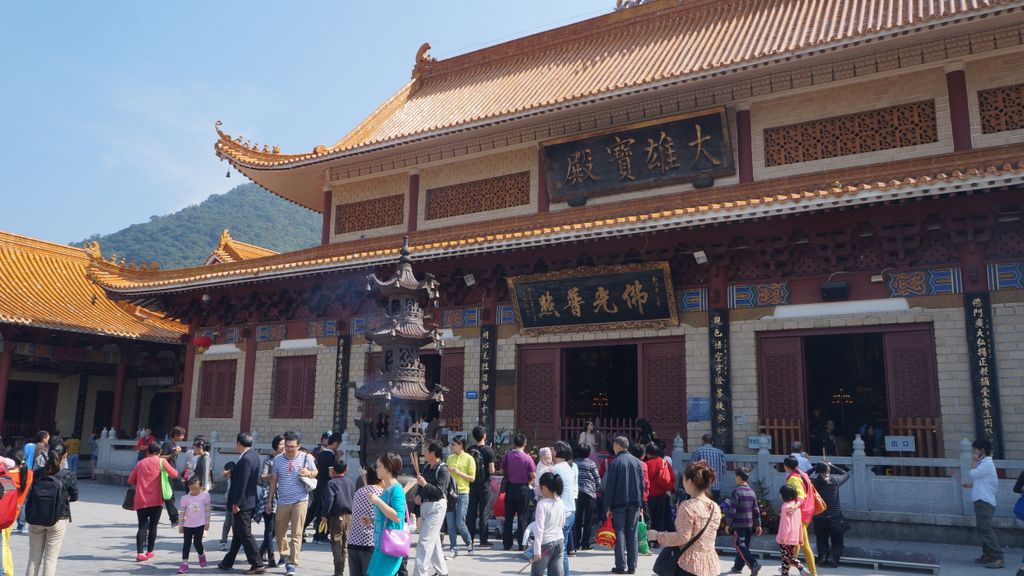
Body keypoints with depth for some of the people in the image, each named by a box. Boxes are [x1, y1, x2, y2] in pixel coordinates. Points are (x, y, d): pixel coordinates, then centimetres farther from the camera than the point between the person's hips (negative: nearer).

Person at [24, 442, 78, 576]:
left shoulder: (37, 473, -4)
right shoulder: (68, 475, -11)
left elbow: (30, 494, 4)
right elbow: (74, 496, -1)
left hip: (35, 520, 3)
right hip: (58, 520, -3)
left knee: (34, 558, 14)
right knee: (50, 559, 5)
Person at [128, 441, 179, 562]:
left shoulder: (140, 463, 9)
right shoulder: (161, 461, 0)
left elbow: (131, 480, 13)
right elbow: (174, 474, 1)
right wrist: (169, 470, 22)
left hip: (141, 500, 2)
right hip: (156, 500, -2)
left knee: (142, 527, 2)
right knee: (153, 526, 9)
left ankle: (139, 553, -9)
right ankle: (149, 552, 15)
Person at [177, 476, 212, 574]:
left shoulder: (205, 495, -6)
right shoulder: (185, 497, -1)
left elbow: (207, 509, -2)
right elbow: (182, 512, 4)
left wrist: (207, 522, -2)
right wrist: (180, 525, 4)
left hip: (199, 524, -2)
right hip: (187, 525, 2)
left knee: (197, 543, 0)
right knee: (186, 543, 3)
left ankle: (202, 555, 29)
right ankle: (184, 563, 8)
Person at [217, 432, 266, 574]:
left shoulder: (245, 459, -22)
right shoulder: (254, 454, 8)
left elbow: (242, 483, -23)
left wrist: (236, 503, -18)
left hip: (242, 503, -10)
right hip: (250, 501, 10)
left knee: (245, 534, -2)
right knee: (238, 533, 17)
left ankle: (257, 564, 3)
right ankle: (228, 562, 29)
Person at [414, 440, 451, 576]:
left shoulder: (443, 470, -13)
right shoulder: (426, 468, 12)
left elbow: (440, 492, -20)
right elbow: (421, 485, 21)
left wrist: (425, 484, -22)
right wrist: (418, 495, 2)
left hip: (436, 506, -9)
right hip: (425, 506, 9)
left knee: (424, 541, -13)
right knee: (434, 540, 16)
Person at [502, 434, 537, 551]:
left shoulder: (507, 455, -4)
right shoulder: (527, 458, -11)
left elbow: (502, 471, 3)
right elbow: (533, 475, -10)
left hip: (510, 487, 3)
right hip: (523, 488, -2)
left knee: (508, 516, 11)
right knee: (522, 517, 5)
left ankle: (507, 543, 16)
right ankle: (522, 544, 6)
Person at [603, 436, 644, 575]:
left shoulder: (614, 463, -9)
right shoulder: (637, 462, 5)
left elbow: (610, 486, -9)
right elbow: (642, 484, 7)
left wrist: (608, 506, -4)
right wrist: (640, 504, 12)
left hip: (619, 503, -4)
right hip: (634, 503, 4)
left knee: (619, 533, 2)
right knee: (632, 534, 8)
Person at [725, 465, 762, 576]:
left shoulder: (736, 491, -14)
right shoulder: (752, 492, 8)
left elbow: (732, 510, -15)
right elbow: (756, 510, 10)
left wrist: (727, 523, -8)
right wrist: (758, 525, 15)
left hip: (738, 524, -7)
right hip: (749, 525, 7)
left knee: (739, 546, -5)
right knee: (744, 545, 15)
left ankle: (754, 564, -19)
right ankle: (738, 567, 24)